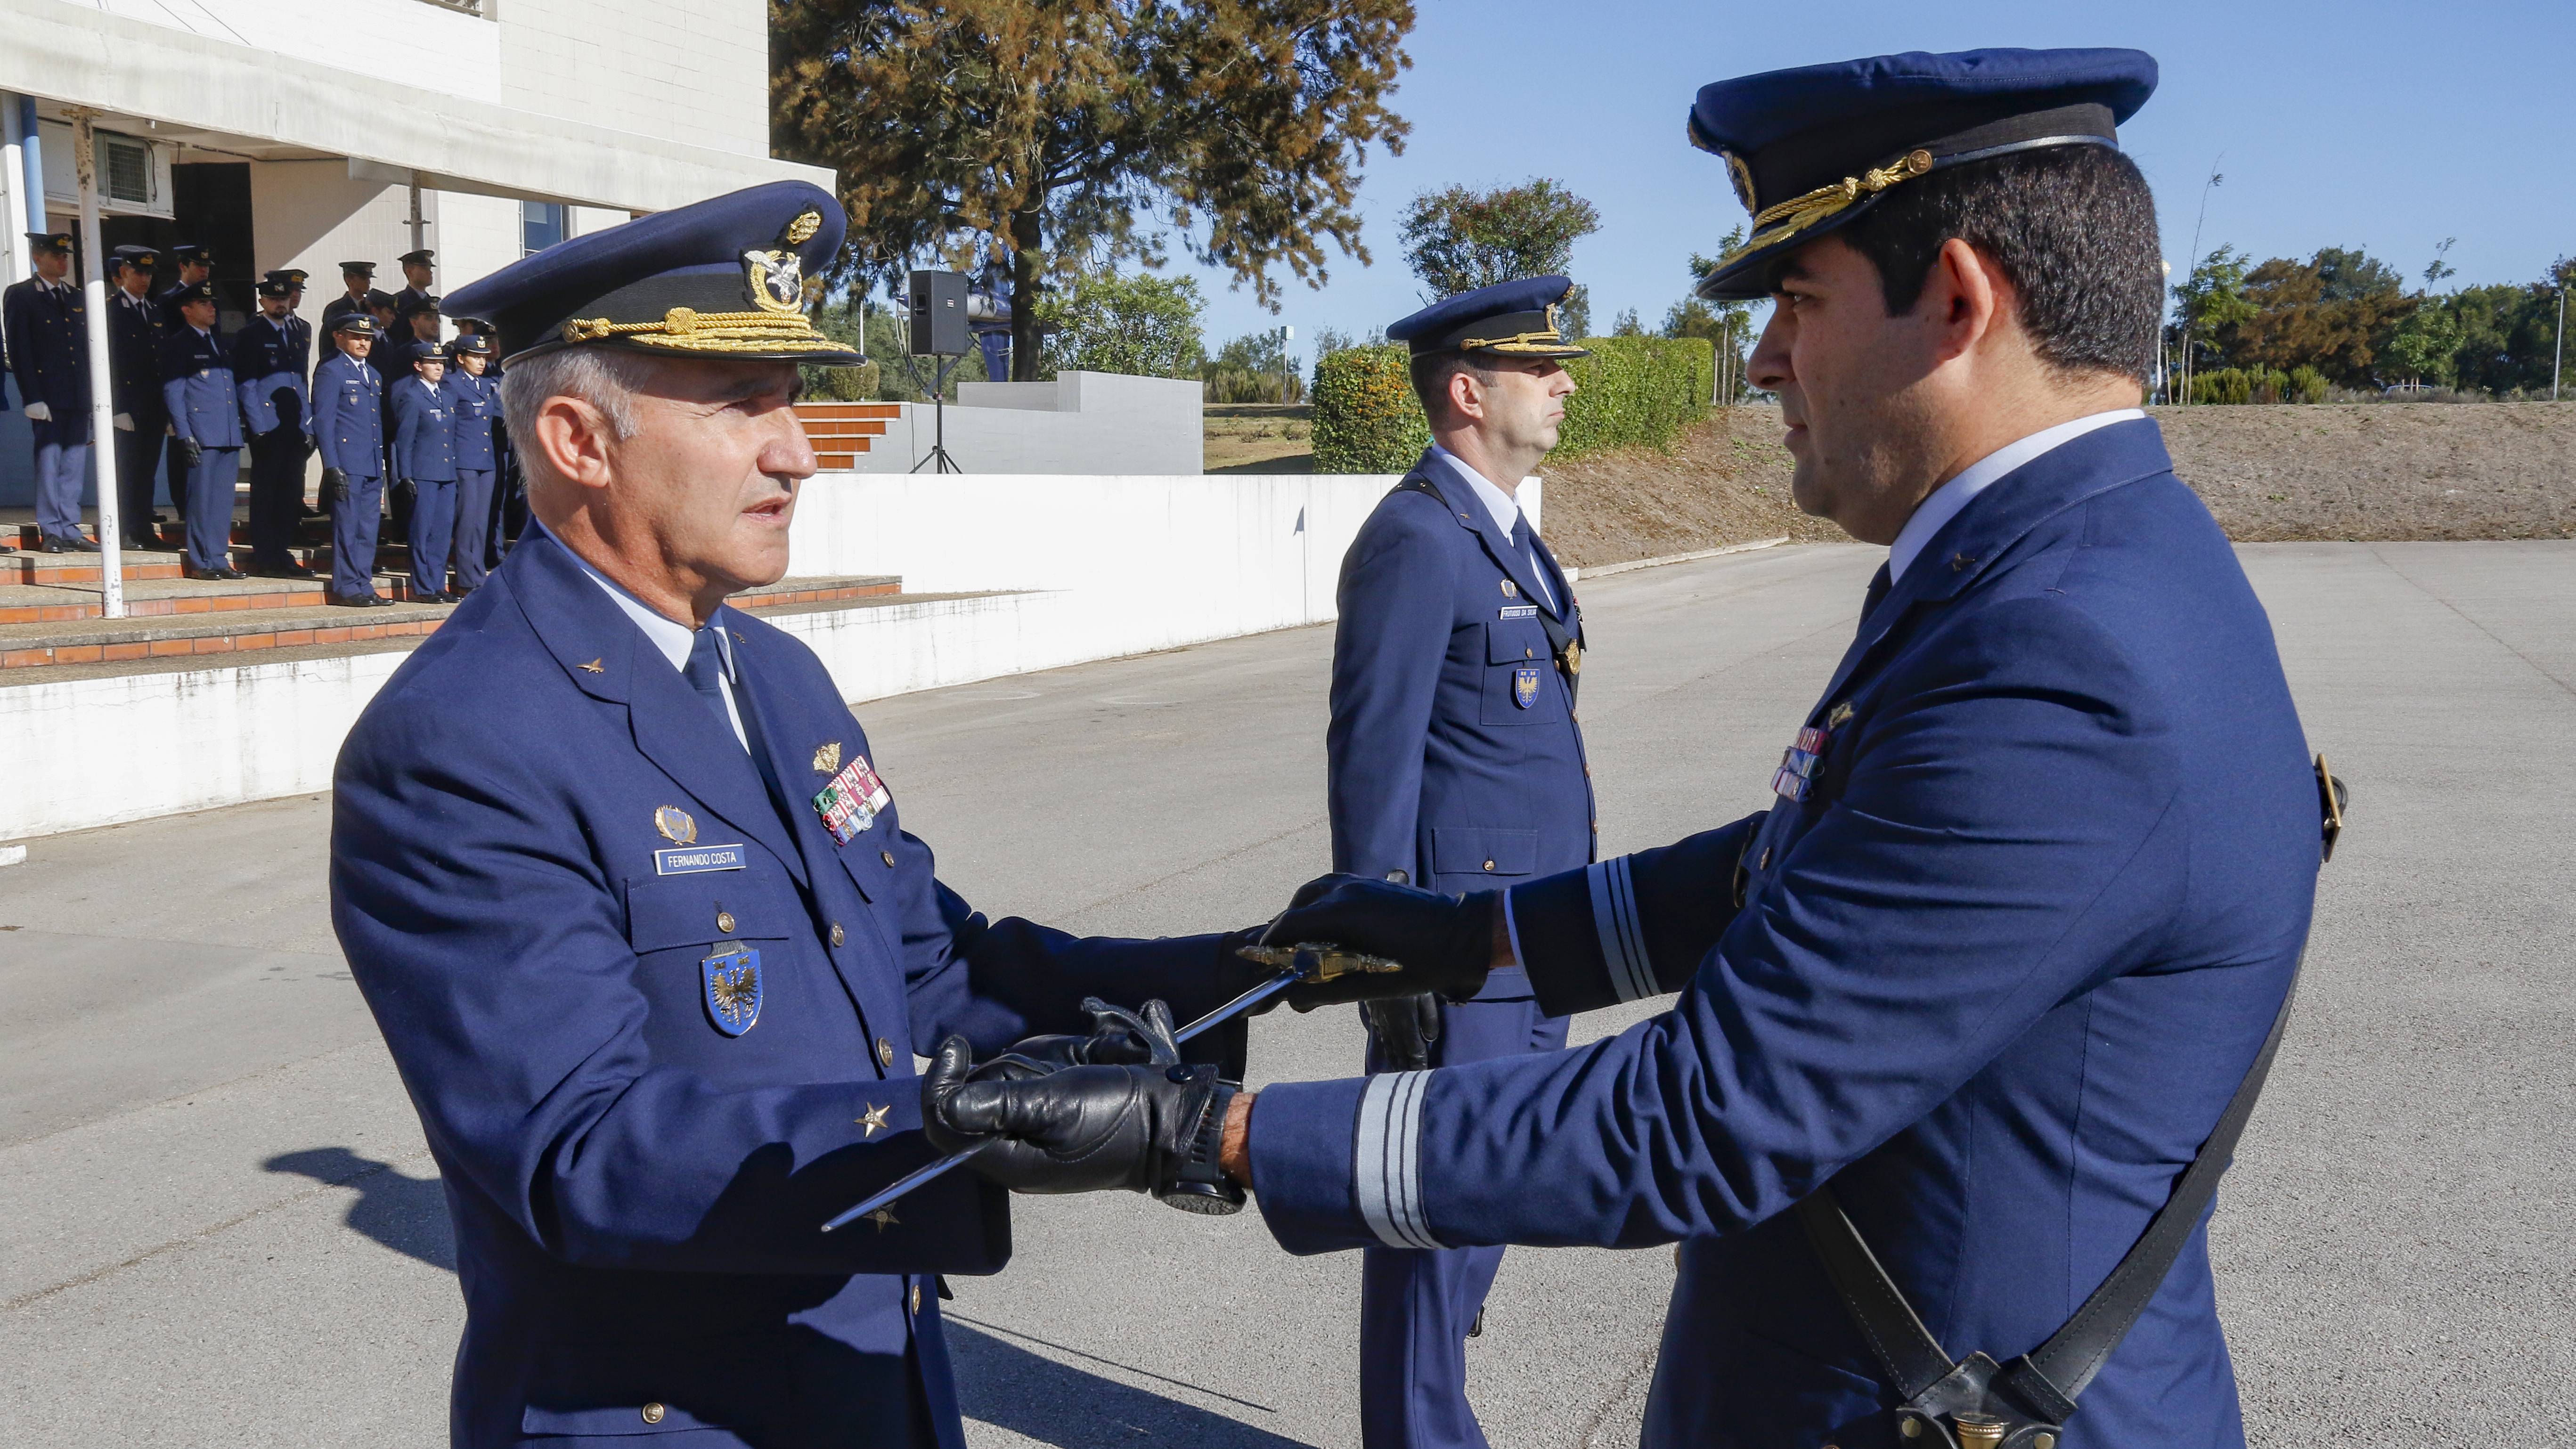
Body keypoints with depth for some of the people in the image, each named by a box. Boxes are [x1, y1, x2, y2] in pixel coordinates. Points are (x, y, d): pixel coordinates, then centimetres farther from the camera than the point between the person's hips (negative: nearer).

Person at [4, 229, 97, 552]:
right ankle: (50, 531, 1)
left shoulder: (76, 298, 17)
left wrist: (93, 393, 11)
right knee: (48, 461, -3)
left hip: (78, 396, 5)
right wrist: (32, 398, -13)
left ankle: (70, 528, 12)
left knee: (75, 463, 6)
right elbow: (19, 351, -6)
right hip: (46, 396, -5)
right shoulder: (19, 295, 0)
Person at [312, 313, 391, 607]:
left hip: (373, 465, 7)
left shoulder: (373, 375, 20)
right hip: (347, 464, -7)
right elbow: (323, 421, -9)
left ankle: (364, 586, 13)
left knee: (368, 530, 8)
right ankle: (346, 589, 1)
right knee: (347, 528, -3)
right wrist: (332, 467, -16)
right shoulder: (330, 371, -3)